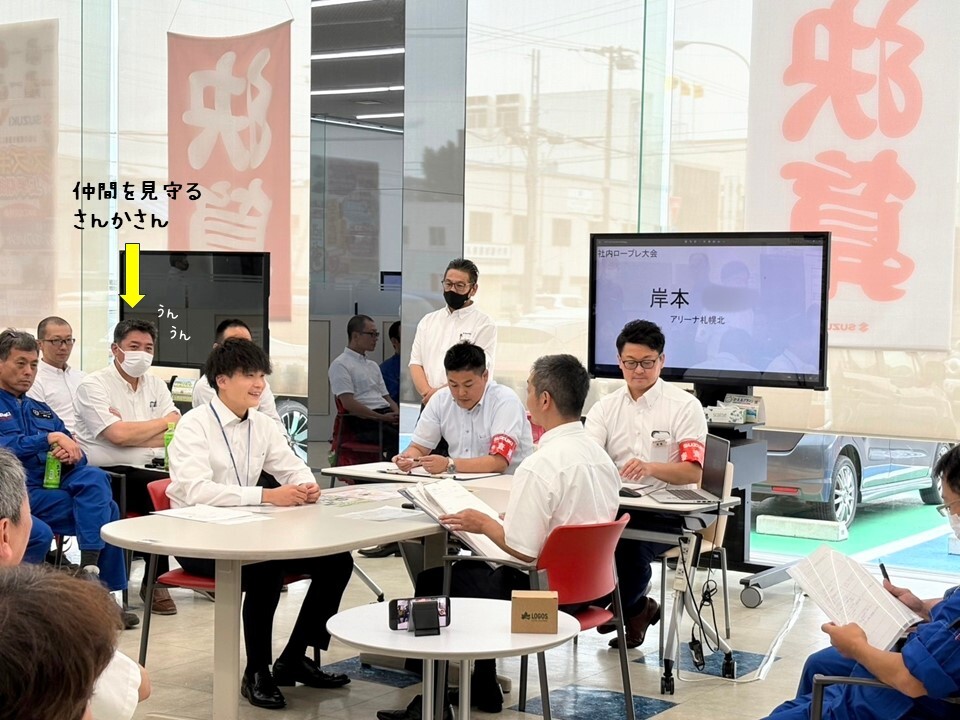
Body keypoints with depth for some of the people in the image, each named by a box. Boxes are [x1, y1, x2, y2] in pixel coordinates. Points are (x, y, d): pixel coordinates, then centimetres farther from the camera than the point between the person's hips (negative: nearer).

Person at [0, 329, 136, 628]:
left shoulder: (41, 410, 25)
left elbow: (77, 453, 17)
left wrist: (71, 454, -7)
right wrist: (51, 438, -15)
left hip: (56, 484, 6)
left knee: (94, 478, -27)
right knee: (106, 510, -23)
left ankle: (90, 571, -28)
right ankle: (101, 587, -17)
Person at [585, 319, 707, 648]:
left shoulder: (685, 406, -1)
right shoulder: (605, 407, 11)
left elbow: (693, 472, -11)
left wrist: (651, 467, -31)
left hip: (667, 511, -3)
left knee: (631, 545, -33)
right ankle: (637, 609, -3)